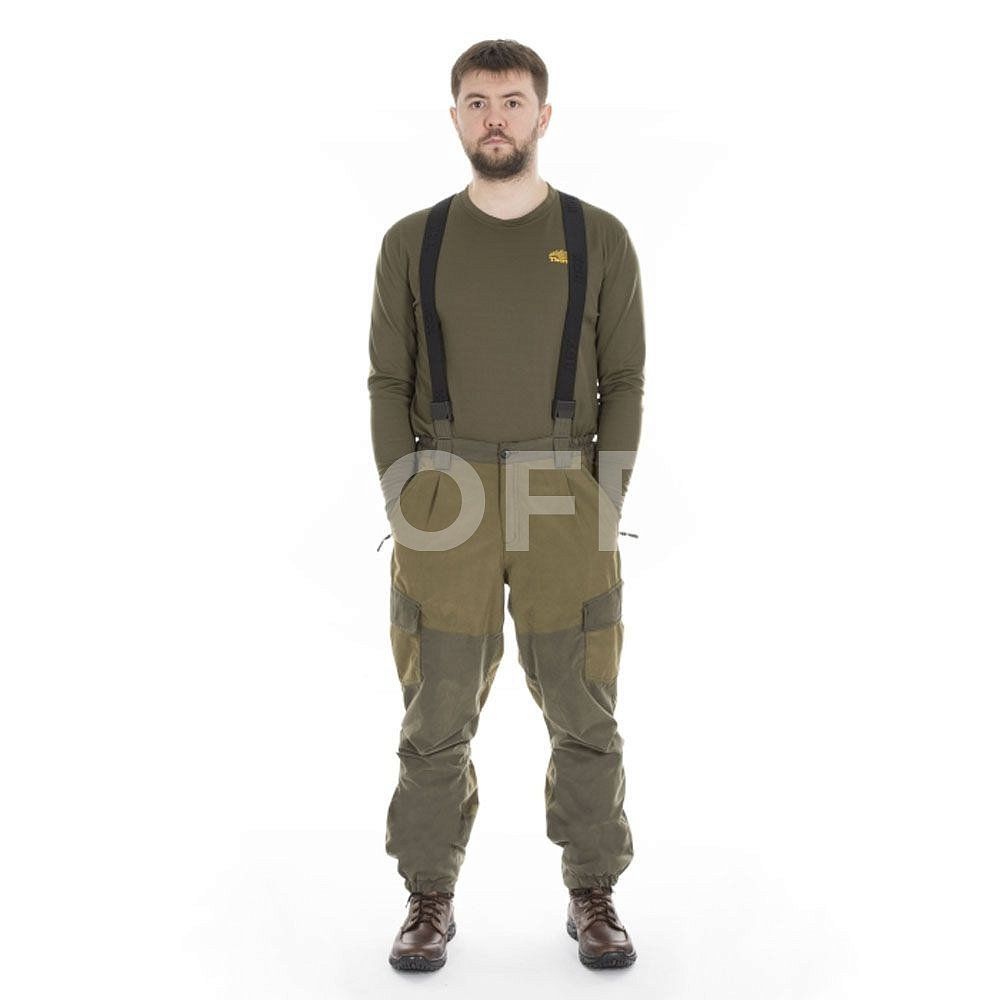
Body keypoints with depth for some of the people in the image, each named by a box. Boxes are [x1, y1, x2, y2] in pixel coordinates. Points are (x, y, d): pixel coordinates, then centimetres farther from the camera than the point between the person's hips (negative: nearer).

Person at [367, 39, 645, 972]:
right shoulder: (412, 242, 7)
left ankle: (592, 899, 18)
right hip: (443, 500, 0)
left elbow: (624, 384, 5)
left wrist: (603, 509, -5)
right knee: (437, 716, 2)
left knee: (583, 714, 2)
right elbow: (389, 384, 7)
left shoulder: (600, 238, 5)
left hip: (563, 498, 0)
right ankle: (430, 903, 16)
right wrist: (403, 510, -4)